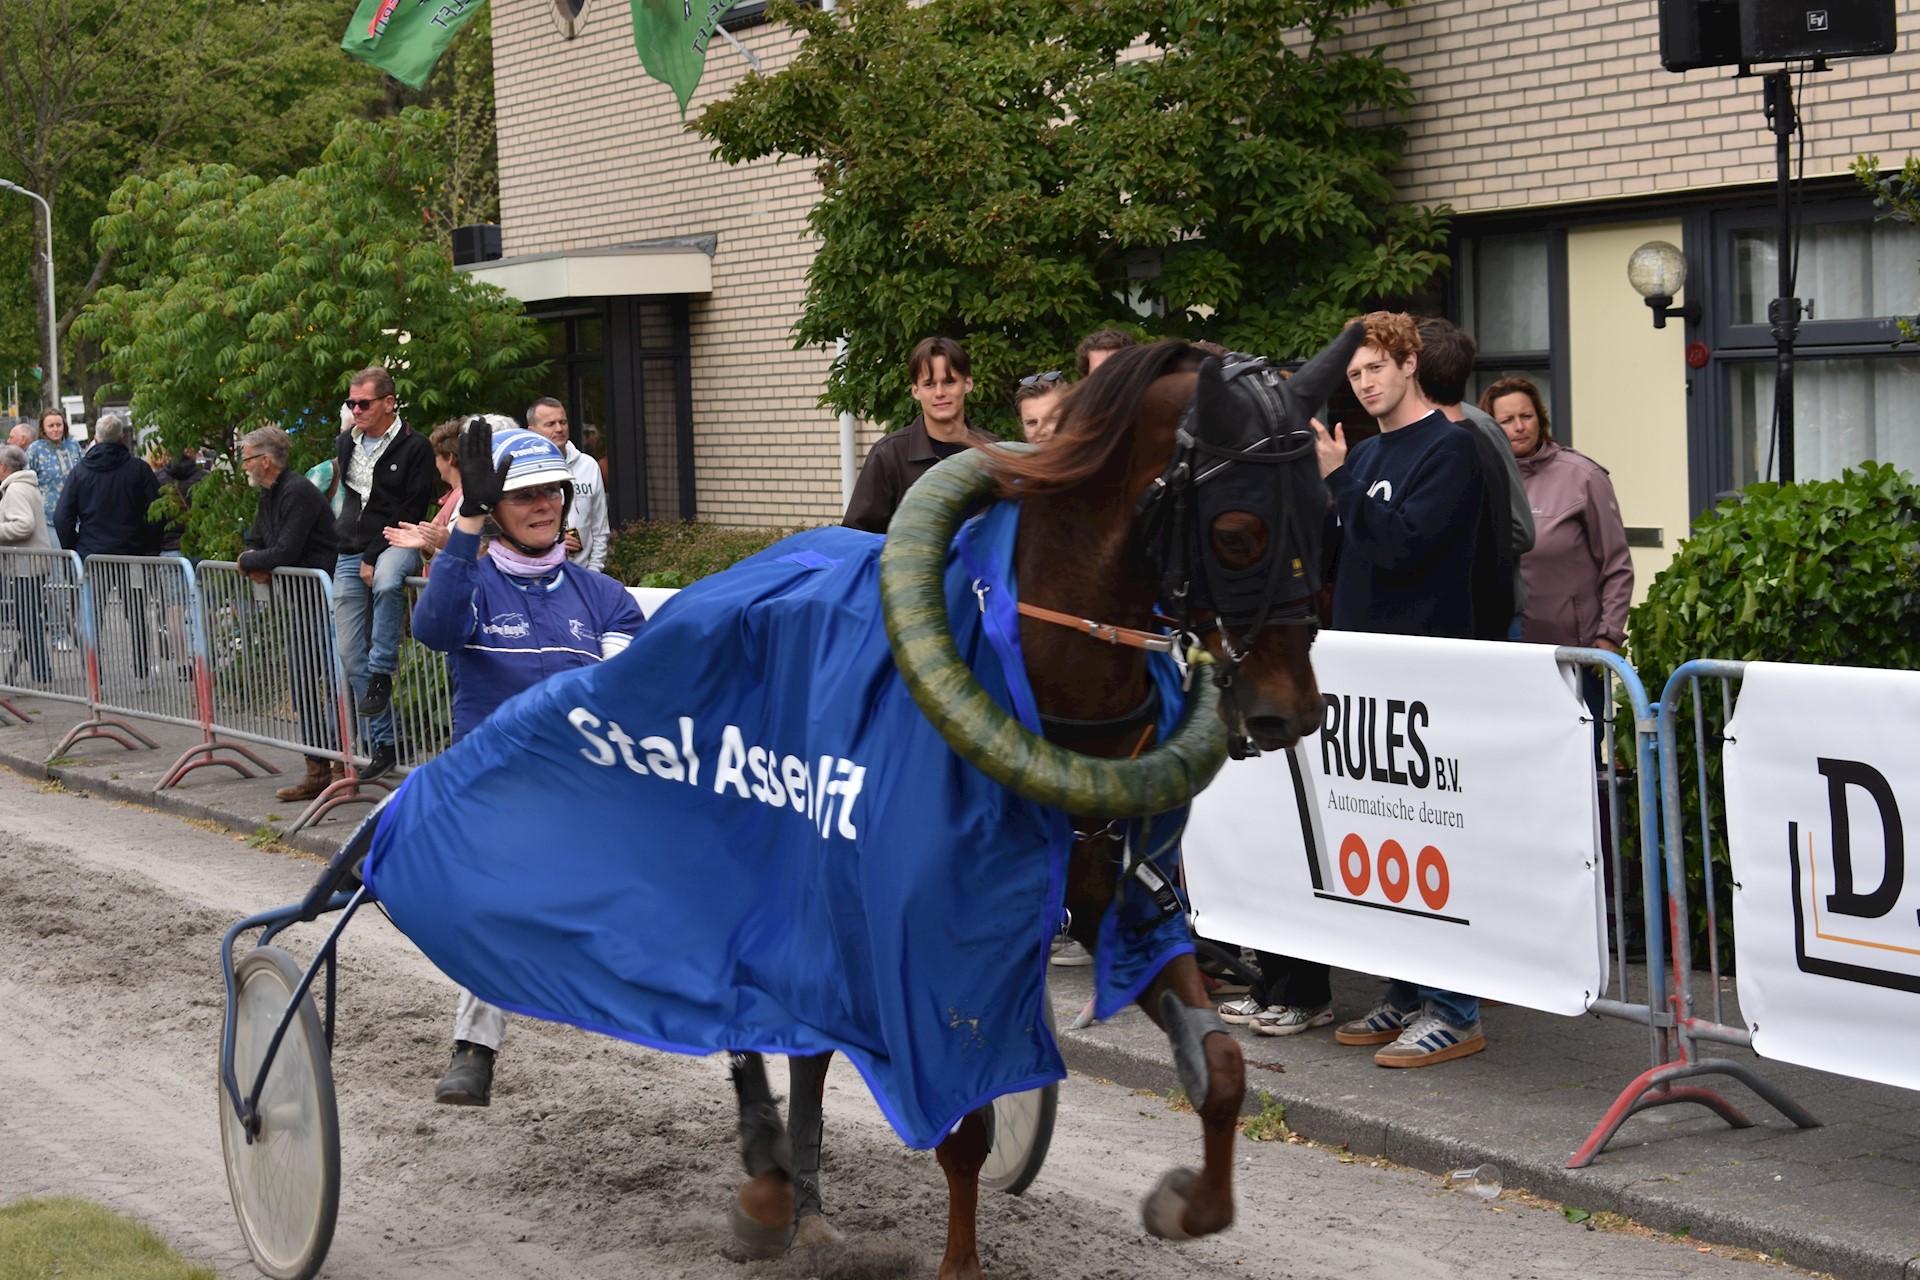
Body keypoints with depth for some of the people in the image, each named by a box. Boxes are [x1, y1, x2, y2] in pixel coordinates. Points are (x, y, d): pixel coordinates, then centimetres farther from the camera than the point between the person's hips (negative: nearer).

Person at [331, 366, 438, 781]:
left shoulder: (414, 448, -6)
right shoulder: (346, 443, 13)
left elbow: (412, 511, -11)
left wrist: (374, 557, -15)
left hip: (394, 544, -6)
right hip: (351, 555, 6)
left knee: (386, 584, -42)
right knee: (351, 654, 2)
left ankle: (382, 673, -24)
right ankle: (382, 744, 8)